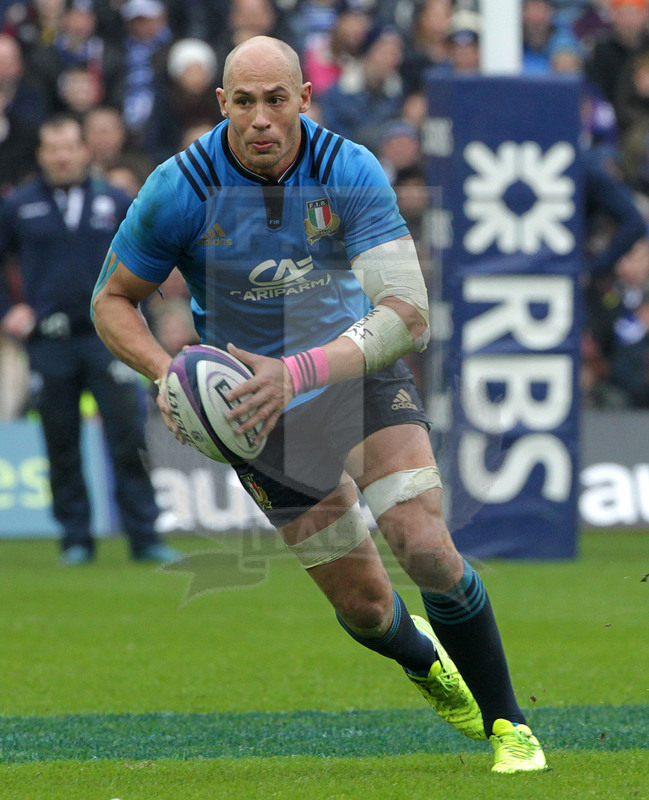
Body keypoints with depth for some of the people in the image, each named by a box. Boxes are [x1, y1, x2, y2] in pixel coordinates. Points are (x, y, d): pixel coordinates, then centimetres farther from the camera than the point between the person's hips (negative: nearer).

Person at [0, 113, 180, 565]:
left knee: (129, 438, -8)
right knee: (62, 447, 3)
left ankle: (145, 537, -4)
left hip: (107, 337, 0)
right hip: (49, 343, 0)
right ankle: (76, 540, 12)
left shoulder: (115, 203, 7)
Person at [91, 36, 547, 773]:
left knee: (427, 549, -18)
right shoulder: (182, 189, -19)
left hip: (361, 375, 0)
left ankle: (506, 723, 2)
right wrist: (164, 372, -24)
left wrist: (299, 371, -42)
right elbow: (112, 301, -5)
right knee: (363, 603, 1)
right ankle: (422, 659, 38)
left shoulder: (351, 173, -22)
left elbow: (407, 315, -29)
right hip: (259, 408, 0)